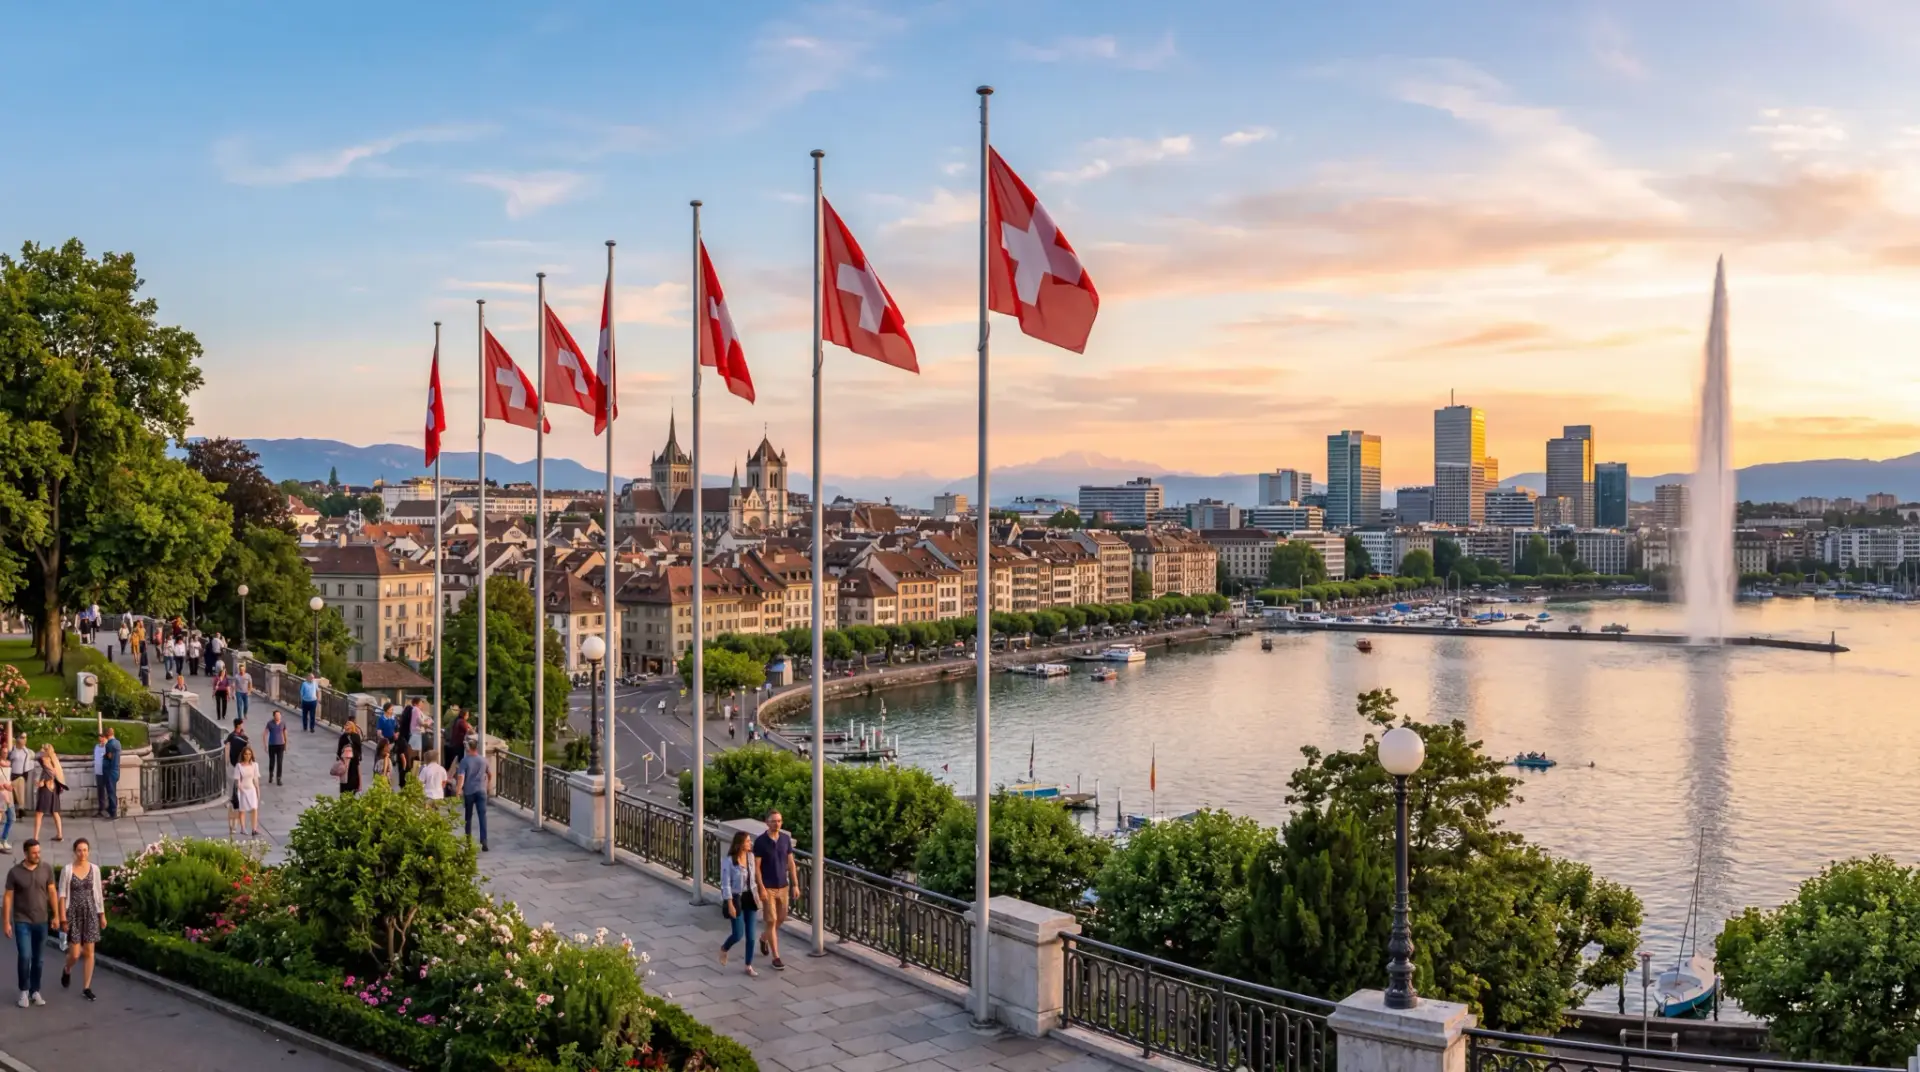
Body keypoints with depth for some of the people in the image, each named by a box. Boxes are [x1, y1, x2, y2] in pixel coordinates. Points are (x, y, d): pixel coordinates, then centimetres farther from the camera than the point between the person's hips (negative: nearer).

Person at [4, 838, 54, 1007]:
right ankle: (24, 991, 6)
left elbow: (52, 893, 3)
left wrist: (55, 916, -2)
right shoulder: (14, 872, -6)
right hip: (22, 921, -2)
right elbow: (7, 898, -3)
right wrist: (6, 923, -6)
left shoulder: (46, 870, 0)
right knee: (24, 956, -11)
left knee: (39, 959, 6)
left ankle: (35, 991, 17)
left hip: (41, 921, 2)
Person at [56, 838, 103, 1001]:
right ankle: (67, 970, 33)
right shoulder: (67, 869, -6)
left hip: (90, 913, 2)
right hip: (74, 913, -2)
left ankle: (86, 988, 10)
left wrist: (102, 915, 8)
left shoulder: (94, 869, 1)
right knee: (75, 954, -3)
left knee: (89, 952, 1)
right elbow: (61, 895, -5)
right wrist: (63, 917, -10)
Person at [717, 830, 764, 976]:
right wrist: (730, 905, -18)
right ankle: (724, 949, 31)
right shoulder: (729, 861, -18)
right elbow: (725, 884, -16)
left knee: (750, 934, 6)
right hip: (736, 899, -5)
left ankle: (749, 966, 18)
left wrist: (757, 895, 13)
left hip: (750, 898, 5)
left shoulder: (750, 856, -1)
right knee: (738, 934, -2)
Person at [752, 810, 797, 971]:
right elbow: (756, 867, -11)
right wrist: (761, 888, -16)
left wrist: (795, 884, 4)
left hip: (783, 886, 5)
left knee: (781, 919, 16)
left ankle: (764, 938, 44)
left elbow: (790, 863, 6)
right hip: (768, 888, -5)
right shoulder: (760, 841, -12)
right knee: (772, 921, -3)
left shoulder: (786, 838, 1)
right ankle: (776, 957, 3)